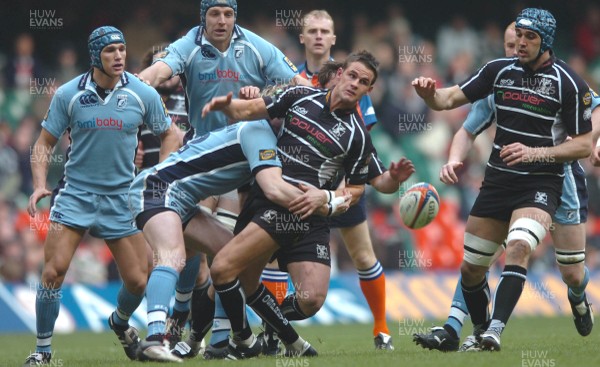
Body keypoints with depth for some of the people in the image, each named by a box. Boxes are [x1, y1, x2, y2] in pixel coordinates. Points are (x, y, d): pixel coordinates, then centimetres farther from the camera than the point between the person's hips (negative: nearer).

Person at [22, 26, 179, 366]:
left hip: (122, 197, 1)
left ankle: (121, 322, 34)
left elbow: (169, 135, 11)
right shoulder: (68, 94, -6)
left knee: (139, 280, -1)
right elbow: (45, 143, 3)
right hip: (75, 194, -1)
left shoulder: (143, 94, -4)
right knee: (54, 271, -15)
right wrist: (40, 184, -12)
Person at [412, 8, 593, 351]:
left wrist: (536, 152, -20)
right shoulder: (500, 70, 3)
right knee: (471, 268, 7)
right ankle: (479, 333, 29)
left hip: (540, 185, -5)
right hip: (497, 180, 5)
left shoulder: (568, 83, -9)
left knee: (519, 247, -32)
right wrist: (430, 94, -18)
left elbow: (585, 144, -7)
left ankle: (495, 331, -35)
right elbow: (451, 98, 6)